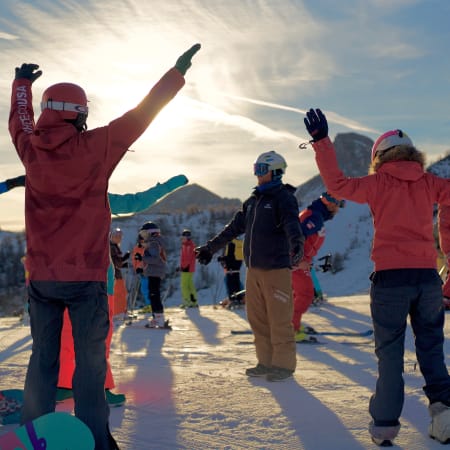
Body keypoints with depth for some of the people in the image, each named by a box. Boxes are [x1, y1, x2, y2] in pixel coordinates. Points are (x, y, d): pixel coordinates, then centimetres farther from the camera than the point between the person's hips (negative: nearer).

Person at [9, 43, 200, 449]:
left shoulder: (31, 149, 0)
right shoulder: (94, 148, -11)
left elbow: (19, 119, 24)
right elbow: (142, 115, -2)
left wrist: (22, 82, 43)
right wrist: (178, 72, 10)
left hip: (41, 277, 4)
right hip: (85, 277, -4)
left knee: (43, 358, 10)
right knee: (90, 361, 1)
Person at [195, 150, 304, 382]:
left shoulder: (284, 197, -6)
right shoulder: (253, 201, 18)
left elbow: (292, 224, -24)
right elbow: (234, 227, 26)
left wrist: (296, 243, -44)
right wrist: (210, 247, 29)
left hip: (276, 269, -8)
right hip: (253, 269, 8)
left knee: (279, 320, -6)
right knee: (257, 319, 9)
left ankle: (284, 364, 3)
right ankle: (266, 362, 18)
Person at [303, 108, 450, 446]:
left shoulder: (379, 183, -1)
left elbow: (338, 184, -2)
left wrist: (321, 142, 1)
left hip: (390, 278, -2)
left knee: (390, 354, 6)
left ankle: (385, 424, 6)